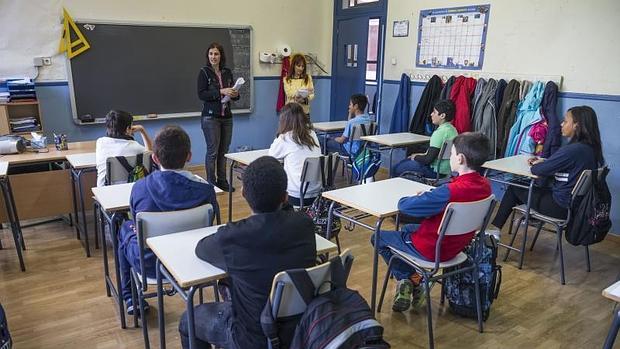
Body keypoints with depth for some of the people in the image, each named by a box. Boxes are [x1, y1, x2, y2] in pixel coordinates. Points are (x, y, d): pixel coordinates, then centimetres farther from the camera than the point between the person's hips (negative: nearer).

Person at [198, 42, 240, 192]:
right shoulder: (204, 72, -4)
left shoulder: (227, 72, 10)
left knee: (224, 151, 9)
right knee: (213, 151, -1)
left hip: (226, 116, 5)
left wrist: (235, 94, -7)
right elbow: (201, 94, -13)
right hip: (210, 116, -5)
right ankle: (211, 182, 9)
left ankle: (222, 181, 20)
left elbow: (233, 92, 17)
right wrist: (221, 91, -21)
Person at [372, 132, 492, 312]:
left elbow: (404, 206, -29)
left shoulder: (450, 191, -34)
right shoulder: (485, 185, -10)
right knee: (408, 228, 33)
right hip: (456, 247, 8)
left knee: (379, 238, 13)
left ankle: (409, 279, 10)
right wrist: (429, 195, -2)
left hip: (431, 250, -7)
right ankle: (414, 281, 23)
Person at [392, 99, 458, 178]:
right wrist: (422, 155, 11)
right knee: (405, 162, 24)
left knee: (397, 169, -2)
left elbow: (428, 159, -21)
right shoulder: (452, 129, 7)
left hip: (437, 171, -10)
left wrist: (416, 157, -3)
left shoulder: (440, 132, -23)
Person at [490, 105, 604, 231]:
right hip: (576, 203, 9)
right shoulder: (590, 148, 3)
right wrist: (543, 162, 5)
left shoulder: (573, 150, -25)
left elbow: (539, 170, -20)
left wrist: (534, 165, 1)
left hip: (562, 206, -9)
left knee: (514, 188, 6)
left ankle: (495, 229, 18)